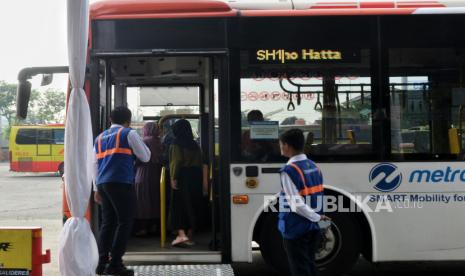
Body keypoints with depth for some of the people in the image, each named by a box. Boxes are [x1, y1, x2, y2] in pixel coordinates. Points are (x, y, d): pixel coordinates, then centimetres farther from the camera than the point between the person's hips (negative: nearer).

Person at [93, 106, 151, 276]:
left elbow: (95, 164, 19)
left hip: (103, 184, 7)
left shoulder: (100, 138, 21)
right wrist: (140, 142, 21)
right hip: (121, 183, -7)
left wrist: (97, 189, 21)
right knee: (124, 222, -2)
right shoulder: (129, 134, 2)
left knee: (108, 222, 11)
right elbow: (145, 157, 5)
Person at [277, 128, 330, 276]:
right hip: (312, 227, 7)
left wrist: (317, 217, -11)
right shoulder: (313, 166, 6)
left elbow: (297, 205, -22)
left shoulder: (289, 170, -19)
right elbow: (317, 196, 8)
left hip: (296, 229, -7)